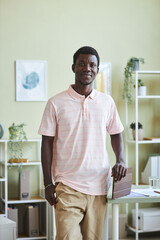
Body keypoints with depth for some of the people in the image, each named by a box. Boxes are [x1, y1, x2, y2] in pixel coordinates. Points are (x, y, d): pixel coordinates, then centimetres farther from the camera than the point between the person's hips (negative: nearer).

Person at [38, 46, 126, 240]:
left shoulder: (107, 102, 7)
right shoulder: (56, 103, -1)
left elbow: (115, 134, 19)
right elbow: (47, 143, 1)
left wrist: (120, 161, 1)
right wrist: (48, 184, -2)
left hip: (99, 186, 3)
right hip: (68, 186, -3)